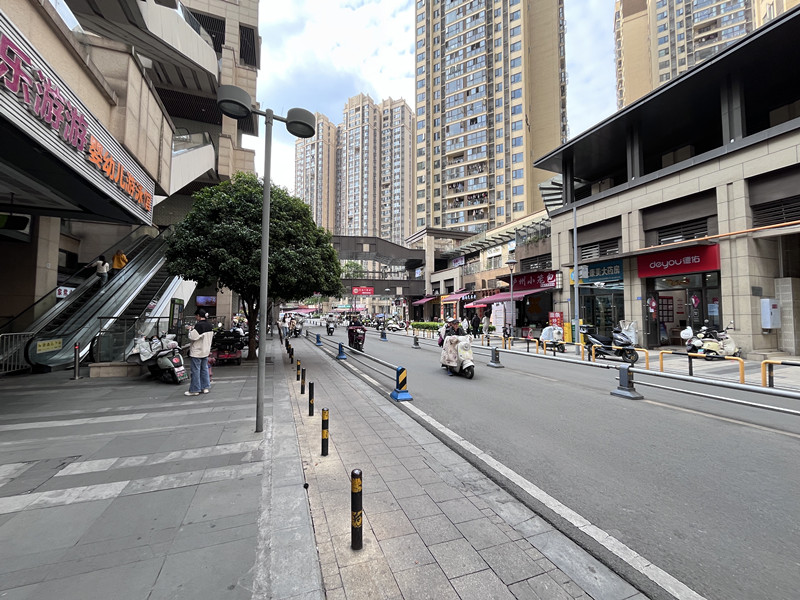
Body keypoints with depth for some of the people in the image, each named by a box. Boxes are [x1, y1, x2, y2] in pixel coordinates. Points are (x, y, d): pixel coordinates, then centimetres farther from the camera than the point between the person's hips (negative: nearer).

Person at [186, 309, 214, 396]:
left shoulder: (198, 325, -20)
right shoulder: (209, 325, 5)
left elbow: (192, 337, -21)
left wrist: (191, 330, -3)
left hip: (197, 352, -8)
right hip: (206, 351, 8)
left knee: (196, 371, 1)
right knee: (204, 369, 15)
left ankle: (194, 390, 8)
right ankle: (205, 387, 20)